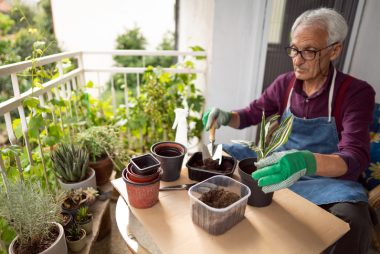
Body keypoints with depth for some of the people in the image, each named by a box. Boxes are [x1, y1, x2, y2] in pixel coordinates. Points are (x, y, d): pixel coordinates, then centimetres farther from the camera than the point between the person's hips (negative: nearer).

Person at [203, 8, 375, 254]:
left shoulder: (356, 92, -14)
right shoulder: (285, 83, -2)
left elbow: (355, 158, -25)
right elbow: (251, 114, 8)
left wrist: (306, 162, -47)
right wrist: (225, 117, -15)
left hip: (326, 176, -3)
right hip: (281, 164, 4)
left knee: (353, 221, -36)